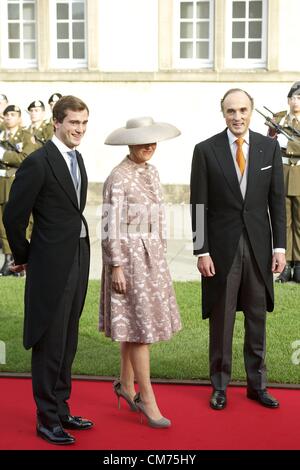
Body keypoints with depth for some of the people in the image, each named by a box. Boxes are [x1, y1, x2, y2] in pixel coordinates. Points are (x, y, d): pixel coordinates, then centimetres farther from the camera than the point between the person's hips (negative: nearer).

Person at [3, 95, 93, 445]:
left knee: (68, 342, 15)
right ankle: (47, 419, 14)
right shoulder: (38, 162, -14)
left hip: (78, 260, 8)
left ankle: (61, 409, 27)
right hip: (52, 265, -8)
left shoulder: (77, 159, 11)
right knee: (50, 344, 2)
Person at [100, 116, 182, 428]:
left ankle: (126, 384, 29)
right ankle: (147, 398, 6)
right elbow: (111, 225, -15)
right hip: (129, 256, -8)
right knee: (141, 324, -3)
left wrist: (161, 255, 17)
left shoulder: (151, 172, 10)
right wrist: (116, 266, -17)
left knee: (135, 322, 15)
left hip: (151, 256, 8)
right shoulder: (118, 177, -14)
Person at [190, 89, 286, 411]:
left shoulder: (269, 148, 4)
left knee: (257, 317, 10)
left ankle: (257, 383, 24)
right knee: (221, 318, 6)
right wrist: (202, 251, -8)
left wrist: (279, 246, 0)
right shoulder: (206, 150, -3)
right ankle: (220, 386, 20)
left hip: (258, 245, 2)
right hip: (222, 246, -2)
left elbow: (277, 200, 5)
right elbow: (199, 205, -4)